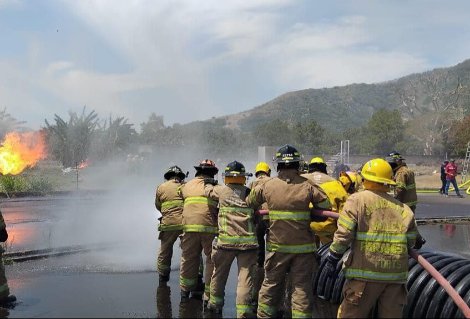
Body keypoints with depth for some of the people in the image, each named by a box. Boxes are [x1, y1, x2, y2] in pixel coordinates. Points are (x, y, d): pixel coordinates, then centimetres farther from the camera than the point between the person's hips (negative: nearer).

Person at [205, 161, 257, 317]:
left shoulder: (221, 190, 3)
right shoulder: (249, 193, 4)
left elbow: (208, 190, 22)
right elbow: (256, 214, 9)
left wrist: (209, 184, 41)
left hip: (226, 240, 0)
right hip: (248, 241, 0)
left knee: (219, 274, 19)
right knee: (245, 277, 1)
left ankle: (215, 303, 33)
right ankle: (244, 311, -3)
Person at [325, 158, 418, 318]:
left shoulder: (357, 200, -3)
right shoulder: (403, 208, 10)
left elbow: (343, 234, -9)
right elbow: (410, 242, 10)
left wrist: (332, 259, 2)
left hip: (366, 274, -4)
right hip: (397, 274, 5)